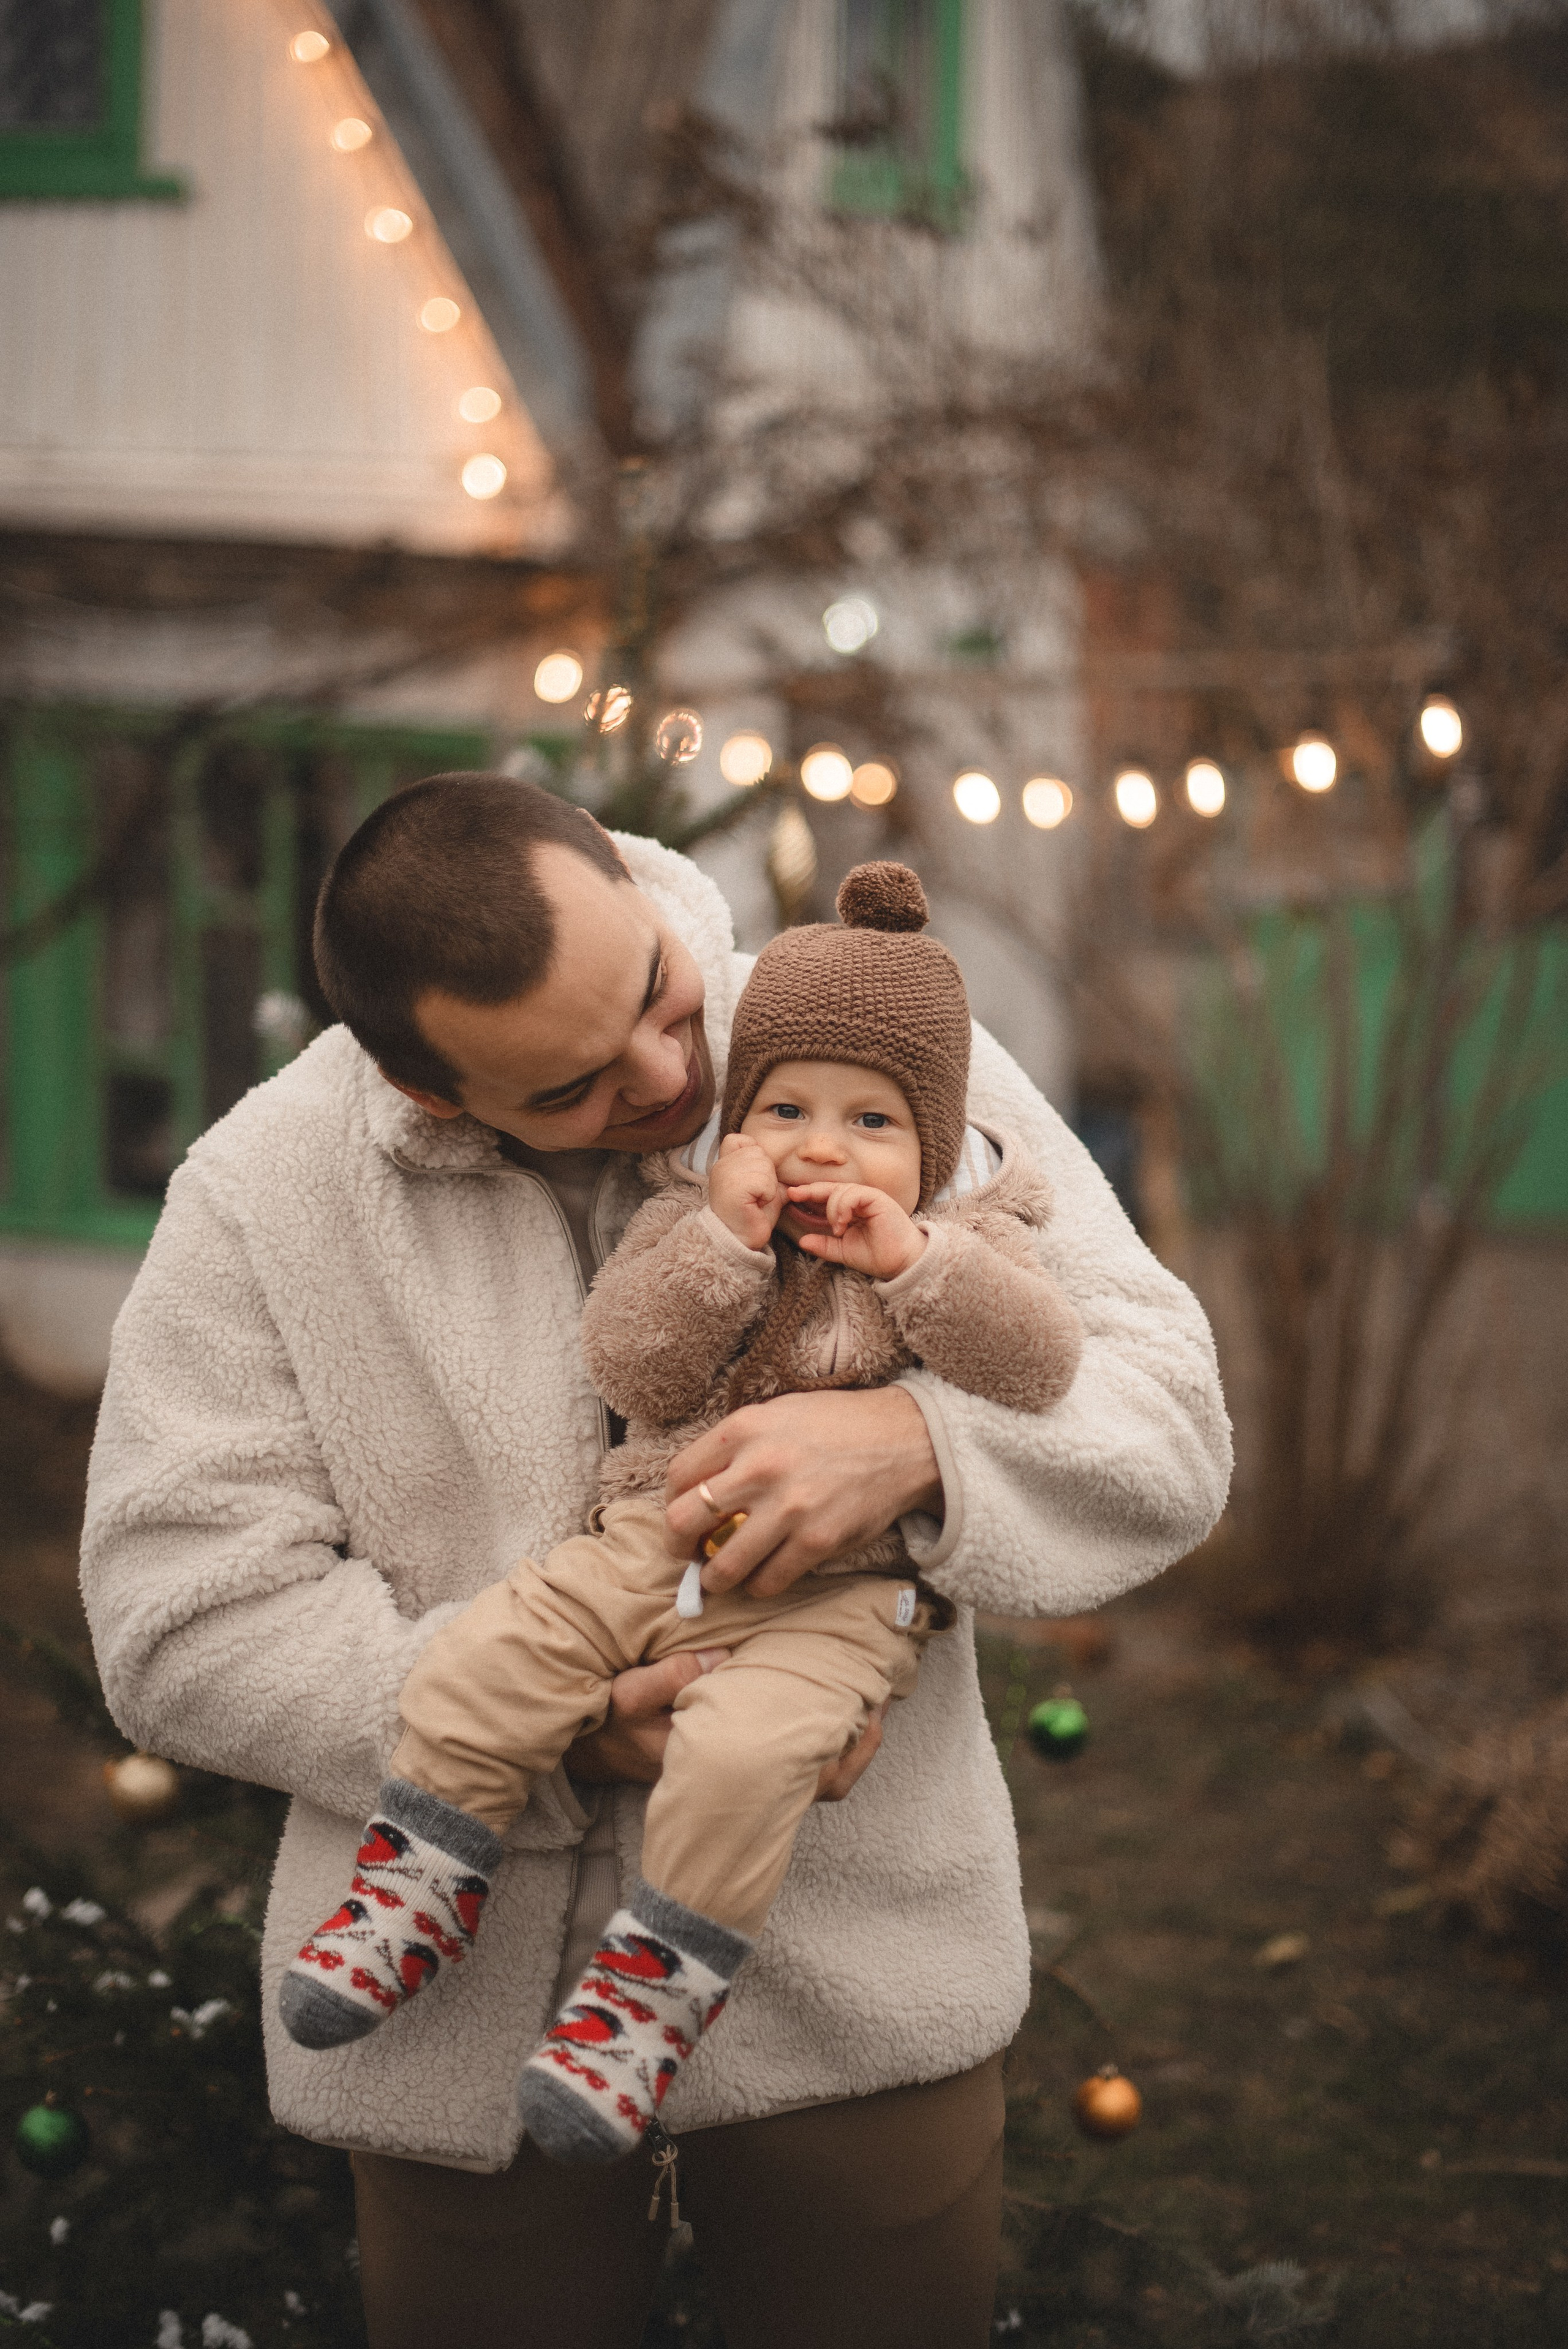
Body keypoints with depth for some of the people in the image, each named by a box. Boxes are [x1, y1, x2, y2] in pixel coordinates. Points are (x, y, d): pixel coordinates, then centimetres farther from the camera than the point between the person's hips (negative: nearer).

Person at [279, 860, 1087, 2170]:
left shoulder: (962, 1240, 5)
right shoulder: (695, 1215, 9)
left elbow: (1042, 1365, -11)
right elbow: (632, 1374, -3)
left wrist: (911, 1259, -20)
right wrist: (721, 1242, -14)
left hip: (835, 1596, -4)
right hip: (653, 1553, 4)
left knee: (741, 1749, -31)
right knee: (482, 1667, -13)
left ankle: (652, 1996, -17)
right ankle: (417, 1902, 2)